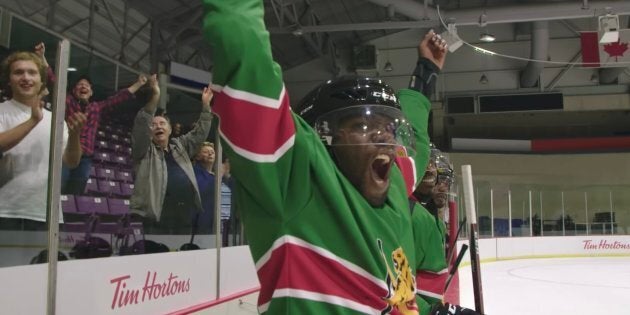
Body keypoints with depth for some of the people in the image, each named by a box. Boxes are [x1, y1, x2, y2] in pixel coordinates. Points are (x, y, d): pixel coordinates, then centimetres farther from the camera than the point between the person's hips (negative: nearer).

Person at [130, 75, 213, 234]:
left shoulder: (180, 146, 20)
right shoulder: (144, 150, 5)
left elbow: (200, 133, 16)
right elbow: (141, 126, -10)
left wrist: (205, 105, 6)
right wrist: (154, 98, -20)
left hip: (185, 215, 5)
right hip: (155, 215, -5)